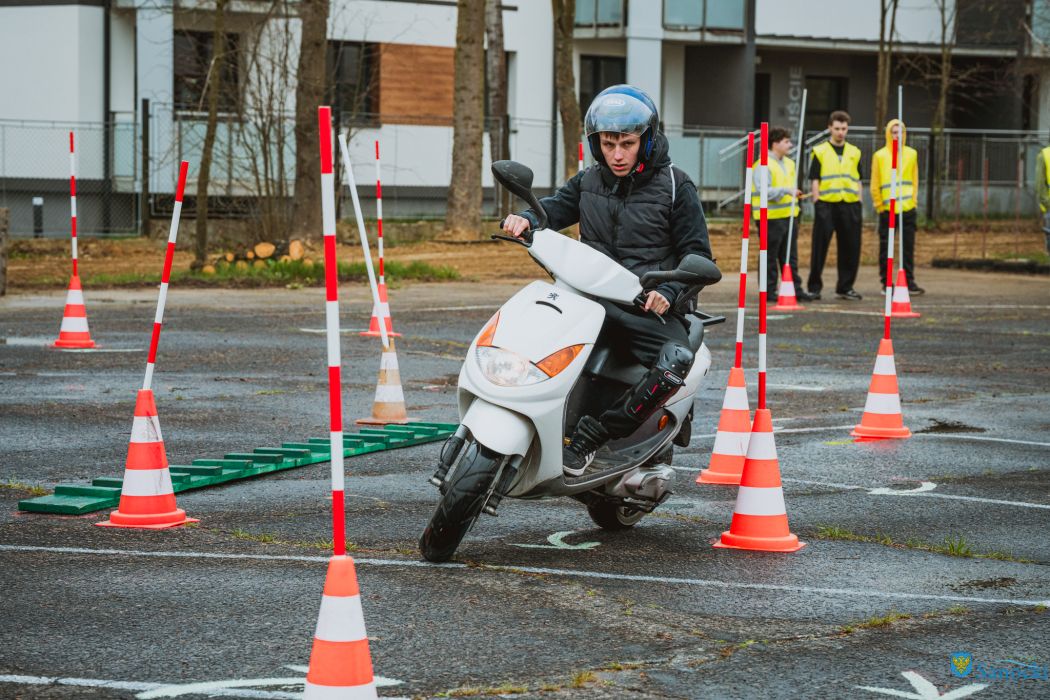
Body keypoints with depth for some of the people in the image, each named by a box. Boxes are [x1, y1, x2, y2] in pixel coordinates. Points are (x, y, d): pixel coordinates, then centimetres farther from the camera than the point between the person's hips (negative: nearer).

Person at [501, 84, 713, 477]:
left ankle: (592, 435, -30)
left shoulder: (675, 187, 2)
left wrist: (670, 290, -18)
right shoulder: (588, 182, 16)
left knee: (676, 361, -35)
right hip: (591, 301, 4)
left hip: (649, 309, -4)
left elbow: (697, 253, 1)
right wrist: (525, 219, -12)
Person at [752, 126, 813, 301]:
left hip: (789, 216, 8)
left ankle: (794, 289, 14)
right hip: (771, 217, -8)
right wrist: (786, 190, -24)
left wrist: (795, 193, 12)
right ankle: (769, 291, 3)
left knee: (791, 256, 10)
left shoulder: (789, 163, 16)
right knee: (770, 256, -2)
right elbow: (763, 191, -21)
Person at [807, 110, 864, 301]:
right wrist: (817, 202, -7)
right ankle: (814, 287, 4)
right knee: (820, 247, -3)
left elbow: (857, 181, 17)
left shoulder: (854, 152, 14)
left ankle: (845, 287, 15)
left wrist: (858, 203, 9)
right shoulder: (820, 152, 3)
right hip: (826, 205, -4)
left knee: (850, 249, 5)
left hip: (850, 205, 4)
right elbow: (815, 180, 1)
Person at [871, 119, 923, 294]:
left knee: (908, 247, 2)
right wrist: (879, 205, 1)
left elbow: (914, 180, 11)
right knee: (885, 247, 2)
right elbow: (875, 185, 3)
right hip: (887, 210, -2)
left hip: (908, 208, 2)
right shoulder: (880, 156, 0)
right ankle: (886, 283, 8)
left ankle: (909, 282, 7)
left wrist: (912, 200, 5)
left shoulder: (911, 154, 7)